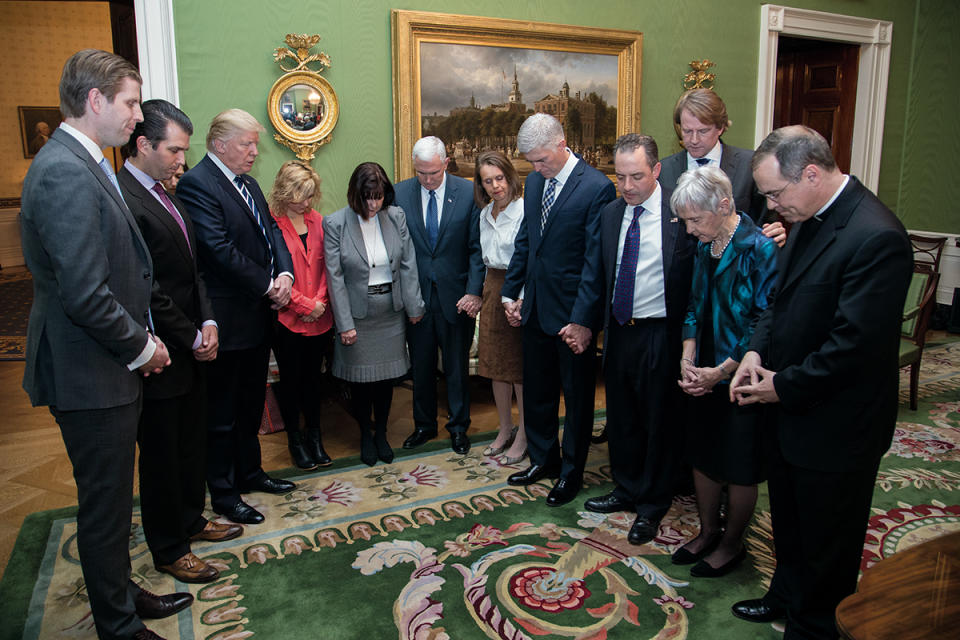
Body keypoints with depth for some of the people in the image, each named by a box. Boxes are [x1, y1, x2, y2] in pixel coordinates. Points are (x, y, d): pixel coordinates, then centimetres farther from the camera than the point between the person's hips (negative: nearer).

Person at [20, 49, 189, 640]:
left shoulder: (84, 164, 11)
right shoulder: (65, 172, -21)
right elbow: (84, 295, -26)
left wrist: (141, 338, 7)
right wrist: (141, 347, -12)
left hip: (110, 369, 10)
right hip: (91, 375, -10)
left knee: (111, 499, 22)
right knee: (105, 505, 7)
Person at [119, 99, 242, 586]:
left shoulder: (164, 197, 12)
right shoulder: (123, 200, -19)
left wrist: (207, 322, 1)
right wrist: (192, 337, -13)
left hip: (190, 350, 9)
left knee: (192, 442, 21)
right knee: (161, 455, 7)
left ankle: (191, 519, 40)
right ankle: (168, 550, 24)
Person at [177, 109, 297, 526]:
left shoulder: (248, 183, 13)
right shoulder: (196, 184, -16)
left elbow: (271, 230, 11)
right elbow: (220, 250, -22)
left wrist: (285, 274, -8)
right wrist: (267, 286, -16)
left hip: (260, 314, 9)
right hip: (228, 319, -9)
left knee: (251, 402, 20)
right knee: (222, 412, 6)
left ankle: (250, 472, 37)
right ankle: (223, 495, 20)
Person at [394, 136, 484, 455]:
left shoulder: (469, 192, -6)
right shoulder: (400, 193, -1)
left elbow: (476, 247, -5)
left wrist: (474, 291, -12)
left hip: (455, 296, -2)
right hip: (416, 294, 2)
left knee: (457, 366, 11)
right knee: (421, 365, 15)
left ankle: (459, 426, 28)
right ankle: (424, 425, 33)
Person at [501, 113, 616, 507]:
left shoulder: (597, 188, -16)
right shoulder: (534, 182, 7)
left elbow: (595, 261, -17)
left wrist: (583, 320, -19)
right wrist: (511, 293, 13)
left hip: (572, 312, -6)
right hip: (535, 308, 7)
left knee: (577, 396, 11)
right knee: (536, 390, 18)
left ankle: (571, 472, 28)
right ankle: (543, 460, 38)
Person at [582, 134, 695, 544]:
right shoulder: (609, 214, 5)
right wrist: (599, 323, 10)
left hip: (659, 335, -5)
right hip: (619, 329, 6)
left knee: (659, 421, 10)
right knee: (621, 417, 18)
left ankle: (652, 506, 29)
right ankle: (627, 490, 39)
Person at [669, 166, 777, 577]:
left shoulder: (760, 249, -18)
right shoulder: (703, 247, 3)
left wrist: (721, 371, -18)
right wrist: (688, 358, -4)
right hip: (705, 375, 7)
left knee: (739, 468, 9)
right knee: (702, 456, 17)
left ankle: (732, 544, 30)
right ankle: (708, 532, 38)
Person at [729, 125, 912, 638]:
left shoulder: (876, 237, -26)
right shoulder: (808, 218, 3)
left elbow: (854, 343, -27)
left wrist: (784, 386, -17)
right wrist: (756, 351, -4)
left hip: (834, 427, -9)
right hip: (790, 407, 9)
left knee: (825, 543, 14)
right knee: (788, 521, 28)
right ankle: (786, 597, 51)